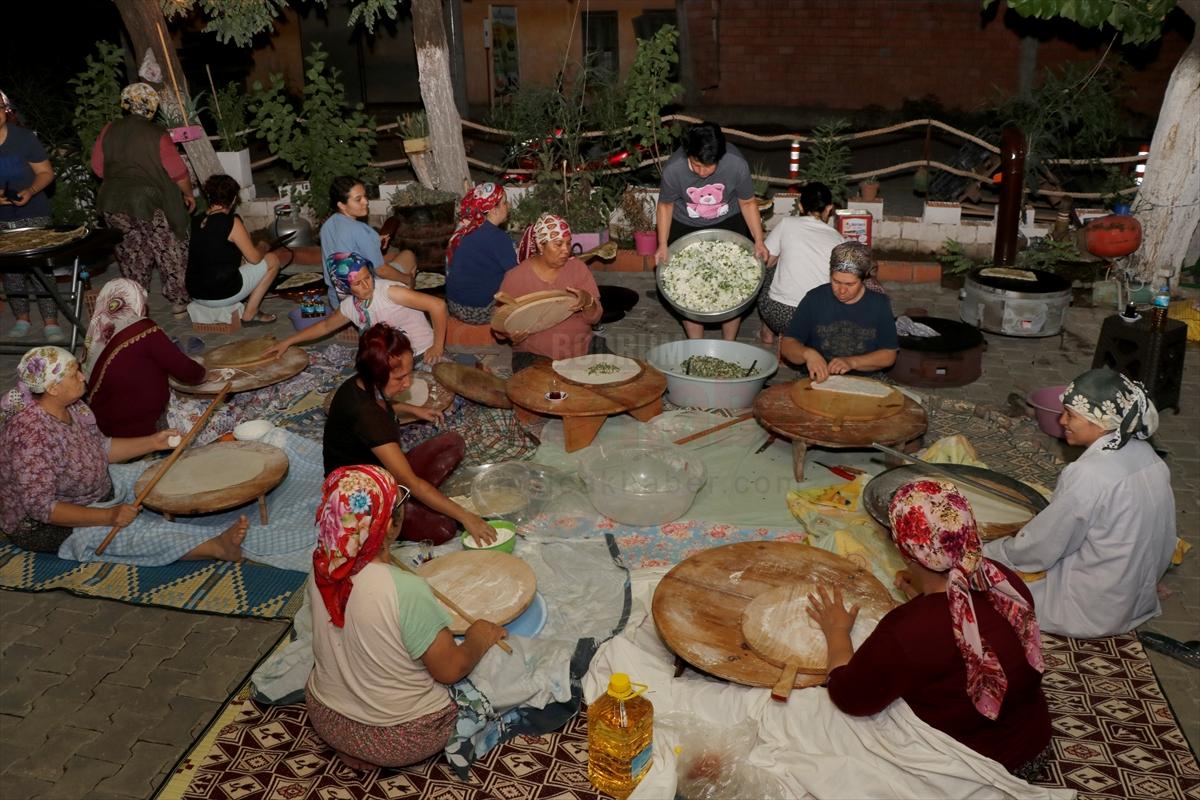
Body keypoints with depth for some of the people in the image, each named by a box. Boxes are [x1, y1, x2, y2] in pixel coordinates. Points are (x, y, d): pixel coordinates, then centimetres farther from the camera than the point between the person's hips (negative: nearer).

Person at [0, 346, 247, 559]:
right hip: (45, 526, -10)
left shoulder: (72, 406, -7)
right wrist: (107, 517, -37)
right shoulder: (30, 435, -33)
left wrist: (153, 442, -3)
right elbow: (40, 507, -33)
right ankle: (216, 547, -28)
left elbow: (101, 447, 8)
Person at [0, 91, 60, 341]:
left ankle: (50, 321, 0)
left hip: (32, 214, -3)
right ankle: (22, 318, 21)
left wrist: (30, 191, -20)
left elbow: (46, 172, -1)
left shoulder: (23, 138, -8)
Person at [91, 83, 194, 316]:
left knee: (131, 257, 14)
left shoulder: (109, 131, 3)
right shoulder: (156, 135, -9)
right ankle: (179, 302, 12)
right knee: (171, 253, 8)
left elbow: (97, 168, 9)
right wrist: (188, 194, 9)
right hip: (149, 202, -4)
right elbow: (178, 172, -7)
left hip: (113, 203, 5)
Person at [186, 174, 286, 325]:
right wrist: (262, 247, 14)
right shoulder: (231, 222, -15)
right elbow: (254, 258, -8)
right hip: (222, 295, -8)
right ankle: (249, 314, 7)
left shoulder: (195, 222, 6)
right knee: (272, 260, 10)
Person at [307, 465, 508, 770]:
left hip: (326, 720, 6)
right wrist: (480, 639, -2)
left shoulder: (321, 568, -15)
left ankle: (355, 751, 14)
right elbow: (451, 670, -22)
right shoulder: (407, 592, -34)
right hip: (397, 740, -6)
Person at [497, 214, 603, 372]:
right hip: (534, 356, -4)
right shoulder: (515, 277, -2)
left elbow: (594, 318, 3)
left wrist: (587, 301, -20)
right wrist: (511, 334, -20)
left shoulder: (578, 267, 5)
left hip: (583, 348, 4)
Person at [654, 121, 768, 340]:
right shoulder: (673, 169, -29)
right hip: (685, 227, 0)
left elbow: (747, 203, -11)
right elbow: (665, 206, -10)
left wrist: (759, 241, -16)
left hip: (729, 223, 0)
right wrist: (663, 245, -16)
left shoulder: (737, 164, -28)